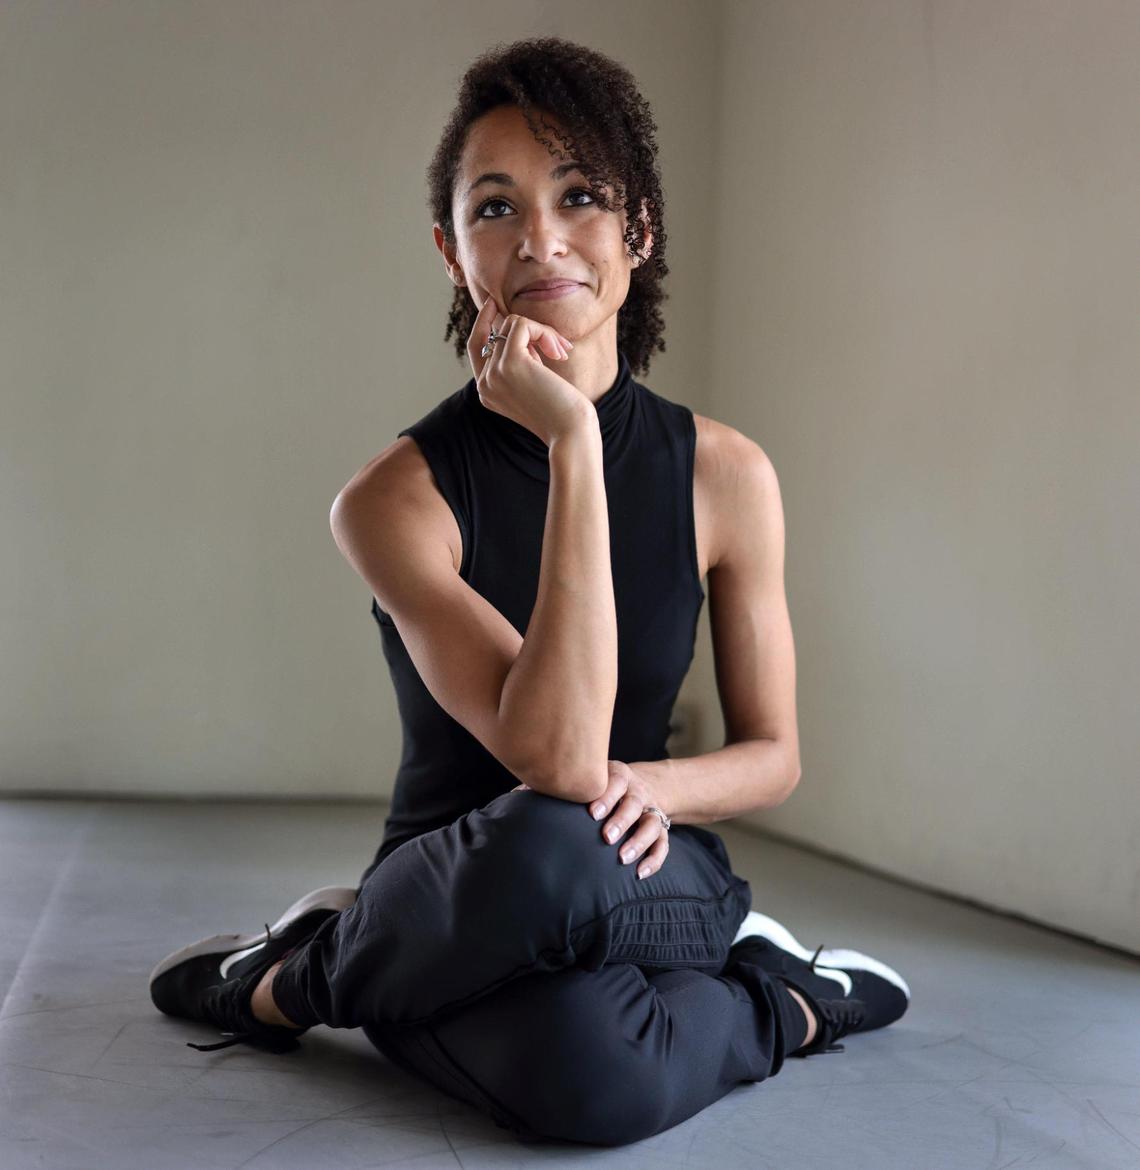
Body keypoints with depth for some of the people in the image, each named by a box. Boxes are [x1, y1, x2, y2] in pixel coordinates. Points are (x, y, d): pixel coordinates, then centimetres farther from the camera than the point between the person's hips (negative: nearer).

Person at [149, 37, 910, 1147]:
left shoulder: (725, 475, -4)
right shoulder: (395, 497, -13)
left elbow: (773, 752, 6)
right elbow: (561, 761, -27)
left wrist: (662, 786, -17)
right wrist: (574, 446, -29)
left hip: (654, 882, 3)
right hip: (452, 910, -3)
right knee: (585, 1071, -39)